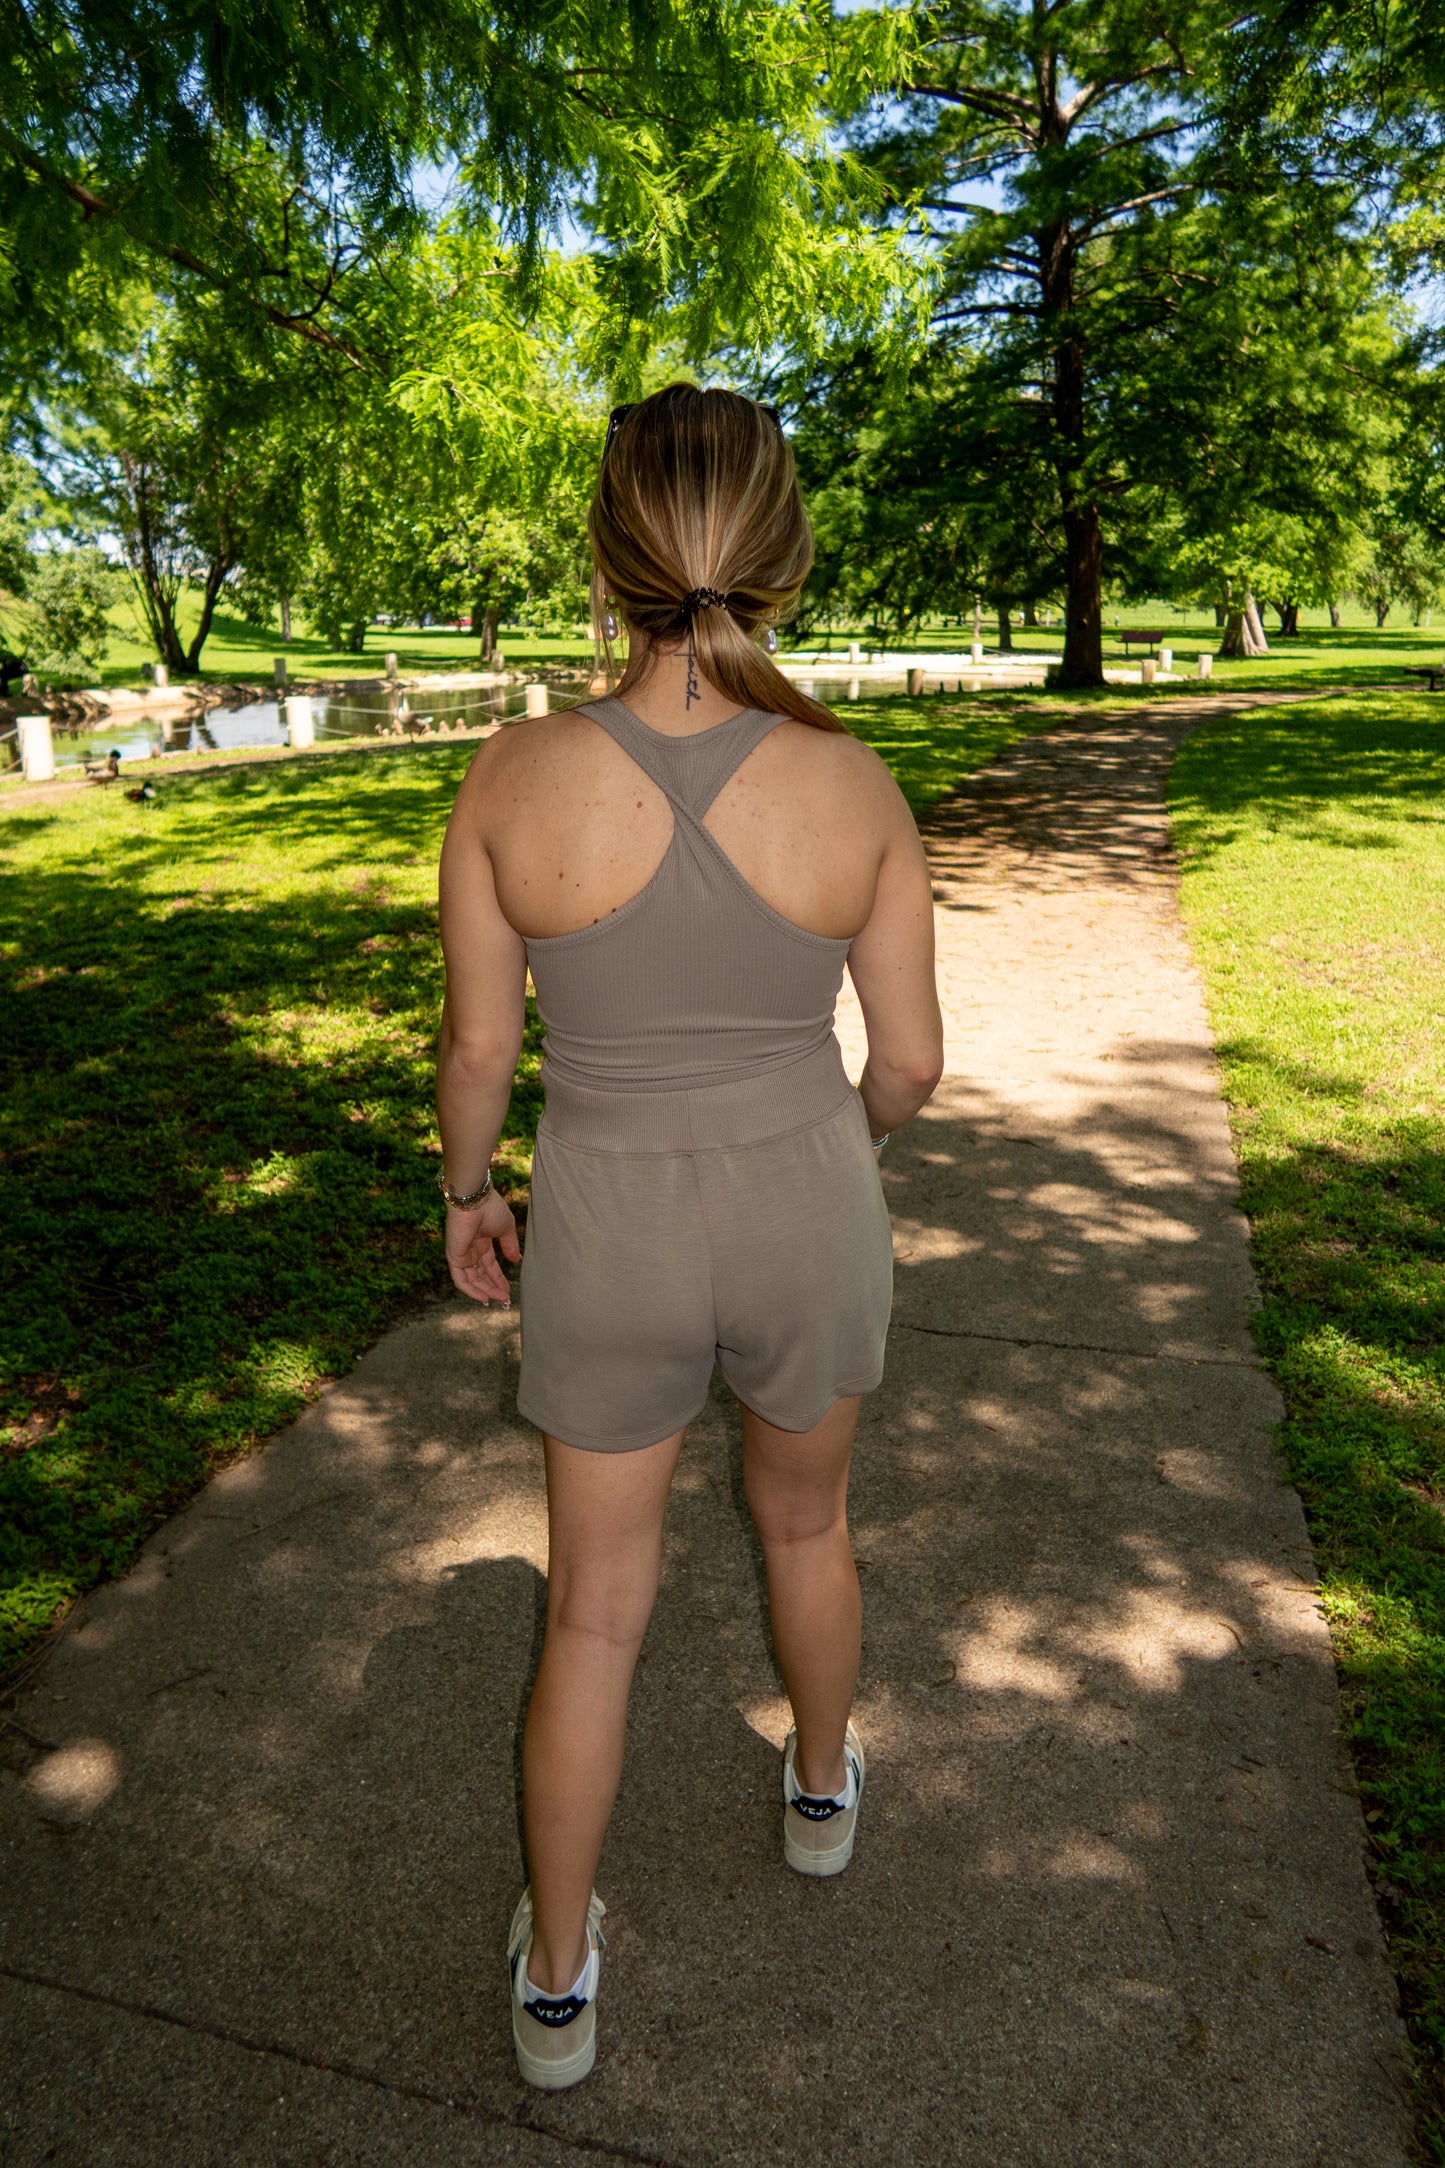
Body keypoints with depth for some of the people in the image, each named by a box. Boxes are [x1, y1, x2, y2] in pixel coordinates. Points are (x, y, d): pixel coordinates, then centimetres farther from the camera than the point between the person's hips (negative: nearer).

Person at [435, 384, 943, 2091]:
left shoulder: (513, 777, -16)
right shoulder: (854, 786, -14)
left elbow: (476, 1043, -8)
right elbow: (912, 1059, -6)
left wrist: (462, 1190, 11)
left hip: (612, 1233, 0)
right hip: (805, 1214, 1)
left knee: (597, 1602, 18)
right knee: (806, 1518, 29)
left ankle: (557, 1985, 35)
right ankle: (822, 1789, 55)